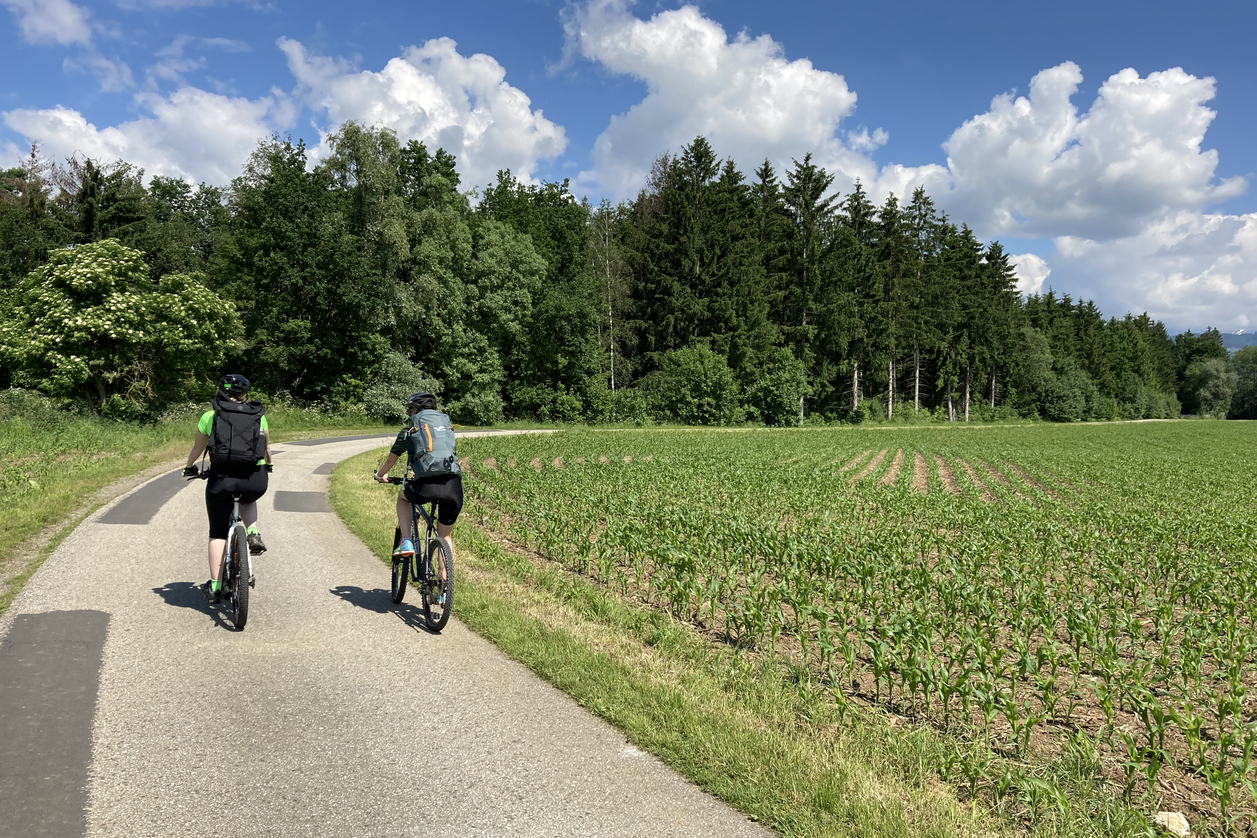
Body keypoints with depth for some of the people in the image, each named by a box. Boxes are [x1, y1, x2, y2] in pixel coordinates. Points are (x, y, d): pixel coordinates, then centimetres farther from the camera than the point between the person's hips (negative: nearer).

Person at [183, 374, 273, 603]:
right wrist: (267, 466, 46)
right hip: (255, 480, 1)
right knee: (248, 500, 37)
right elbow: (266, 447, 26)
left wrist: (189, 467, 42)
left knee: (218, 533, 13)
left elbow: (197, 448, 22)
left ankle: (215, 587, 15)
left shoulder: (210, 416, 11)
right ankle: (253, 534, 11)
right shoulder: (259, 417, 13)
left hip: (221, 477, -1)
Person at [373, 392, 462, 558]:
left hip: (426, 485, -3)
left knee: (402, 497, 32)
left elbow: (391, 459, 27)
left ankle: (406, 542, 16)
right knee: (445, 536, 21)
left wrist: (380, 475, 49)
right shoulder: (446, 426, 24)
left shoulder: (409, 431, 15)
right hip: (454, 487, 3)